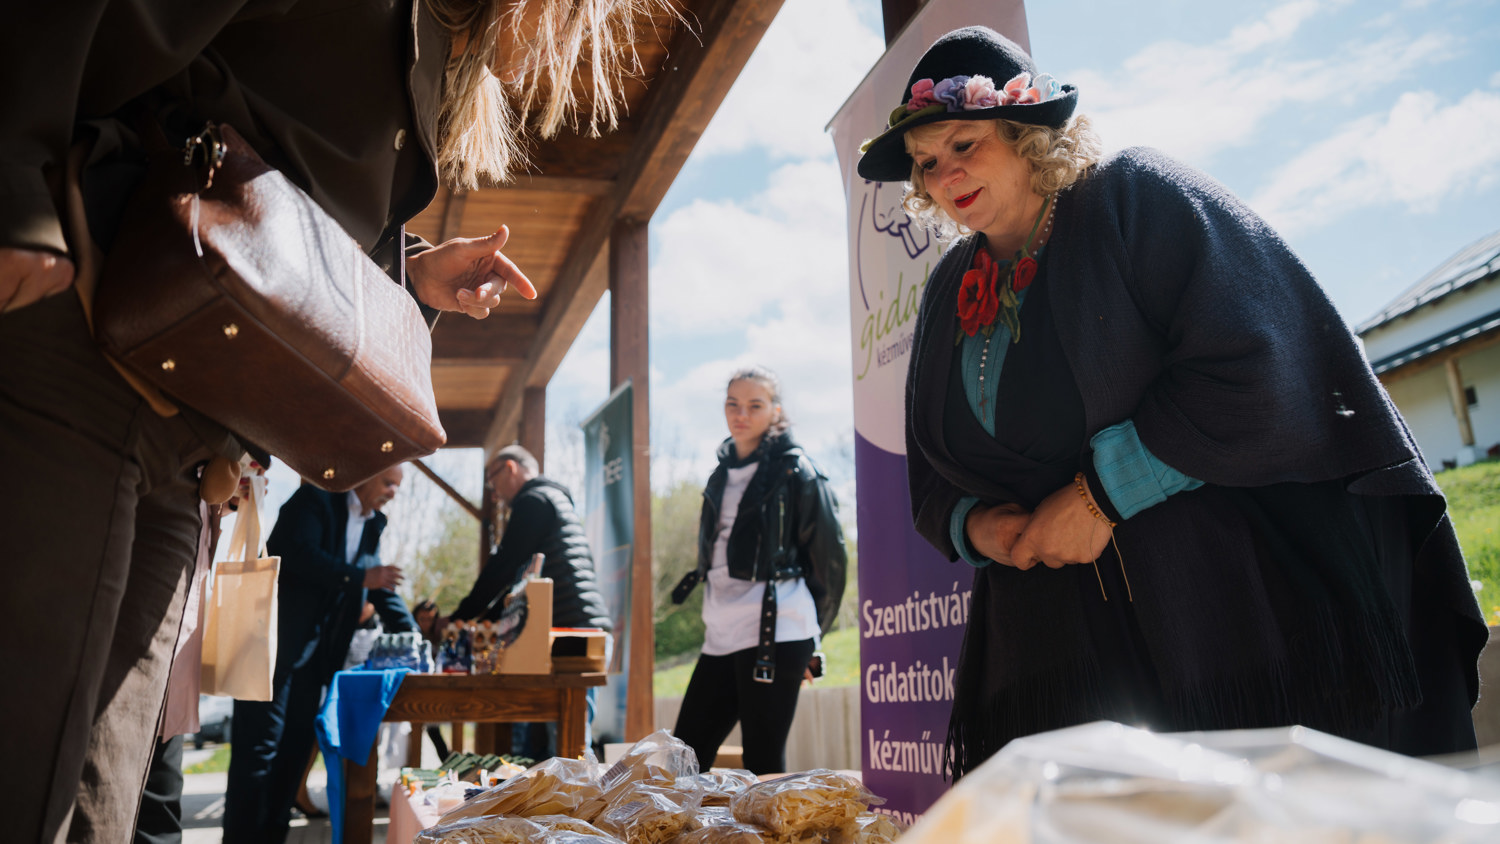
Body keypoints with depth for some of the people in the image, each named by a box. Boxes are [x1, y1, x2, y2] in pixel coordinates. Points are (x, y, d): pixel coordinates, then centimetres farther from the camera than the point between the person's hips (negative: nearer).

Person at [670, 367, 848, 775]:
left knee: (762, 766, -4)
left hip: (774, 635, -7)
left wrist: (810, 638, 2)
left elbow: (830, 555, -2)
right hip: (721, 638, 8)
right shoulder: (723, 473, 18)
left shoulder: (795, 469, -3)